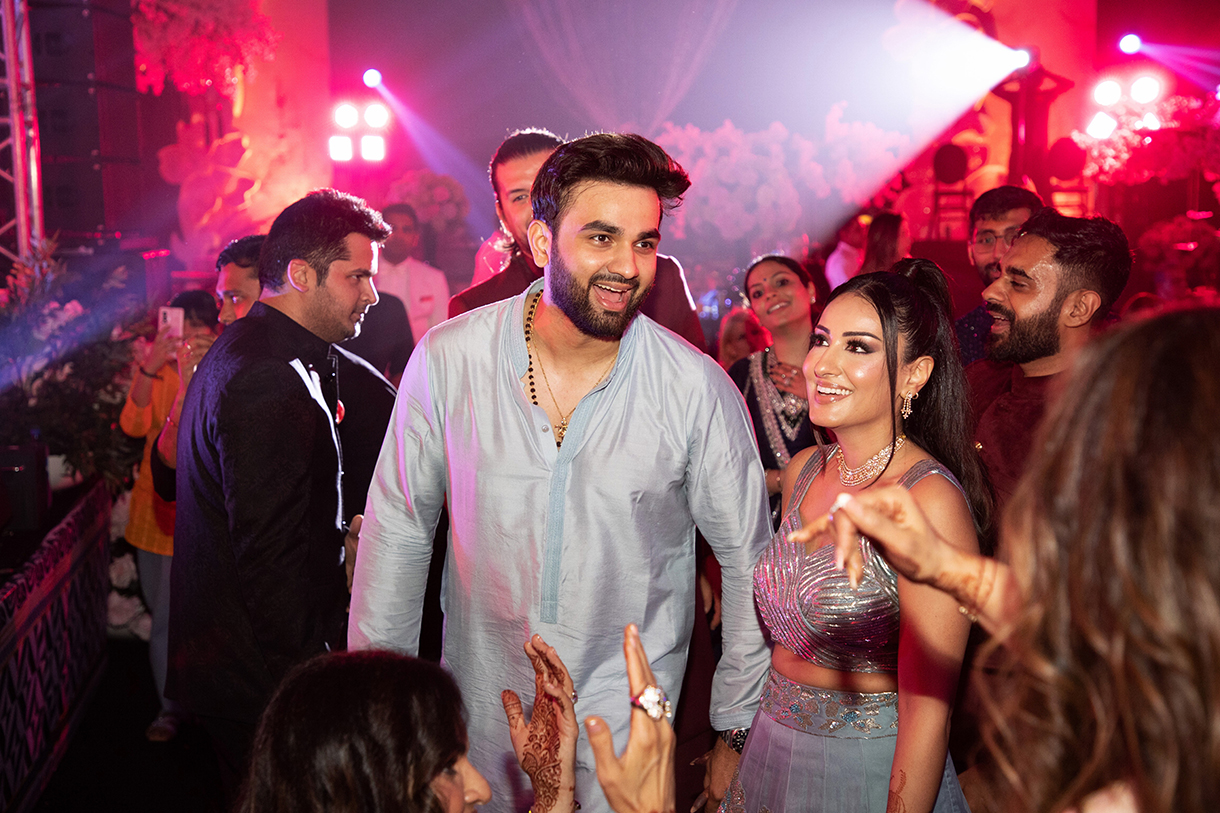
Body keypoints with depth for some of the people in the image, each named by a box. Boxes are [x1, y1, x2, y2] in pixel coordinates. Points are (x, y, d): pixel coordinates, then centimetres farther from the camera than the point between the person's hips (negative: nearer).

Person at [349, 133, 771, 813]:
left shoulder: (698, 389, -15)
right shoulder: (448, 359, -12)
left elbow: (750, 564, -5)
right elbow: (398, 529, -1)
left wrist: (736, 733, -1)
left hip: (627, 720, -1)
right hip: (480, 705, 2)